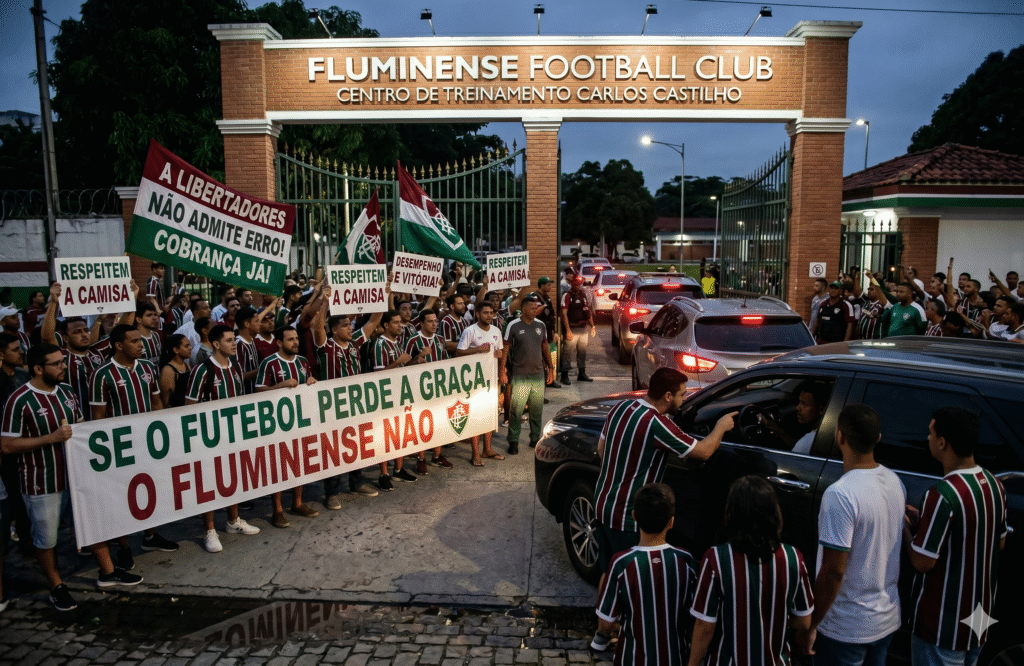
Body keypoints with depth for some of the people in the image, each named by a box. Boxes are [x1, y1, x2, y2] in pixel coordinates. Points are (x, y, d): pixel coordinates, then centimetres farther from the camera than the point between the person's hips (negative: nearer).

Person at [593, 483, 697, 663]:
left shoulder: (622, 563, -19)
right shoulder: (685, 560, -12)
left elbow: (606, 621, -10)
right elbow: (692, 612, -1)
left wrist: (602, 634, 9)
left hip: (633, 659, -2)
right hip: (673, 657, 2)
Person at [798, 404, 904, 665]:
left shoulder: (839, 495, -27)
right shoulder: (896, 482, -2)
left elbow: (833, 572, -24)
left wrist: (810, 625, -14)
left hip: (847, 628, -7)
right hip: (888, 618, 7)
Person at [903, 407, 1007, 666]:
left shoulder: (943, 494, -28)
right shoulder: (993, 484, -2)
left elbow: (922, 562, -24)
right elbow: (999, 542, 12)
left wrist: (907, 527, -6)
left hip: (944, 627, -8)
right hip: (980, 617, 8)